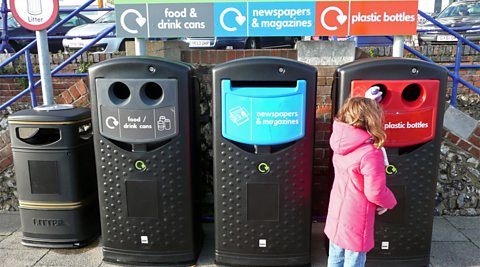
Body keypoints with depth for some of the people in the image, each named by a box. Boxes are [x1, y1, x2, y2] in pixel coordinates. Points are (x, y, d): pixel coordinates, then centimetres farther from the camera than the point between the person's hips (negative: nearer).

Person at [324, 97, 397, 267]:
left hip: (336, 214, 7)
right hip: (355, 220, -7)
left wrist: (366, 103, 15)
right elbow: (375, 193, -22)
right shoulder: (370, 153, -27)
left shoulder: (341, 140, -7)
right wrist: (390, 202, -2)